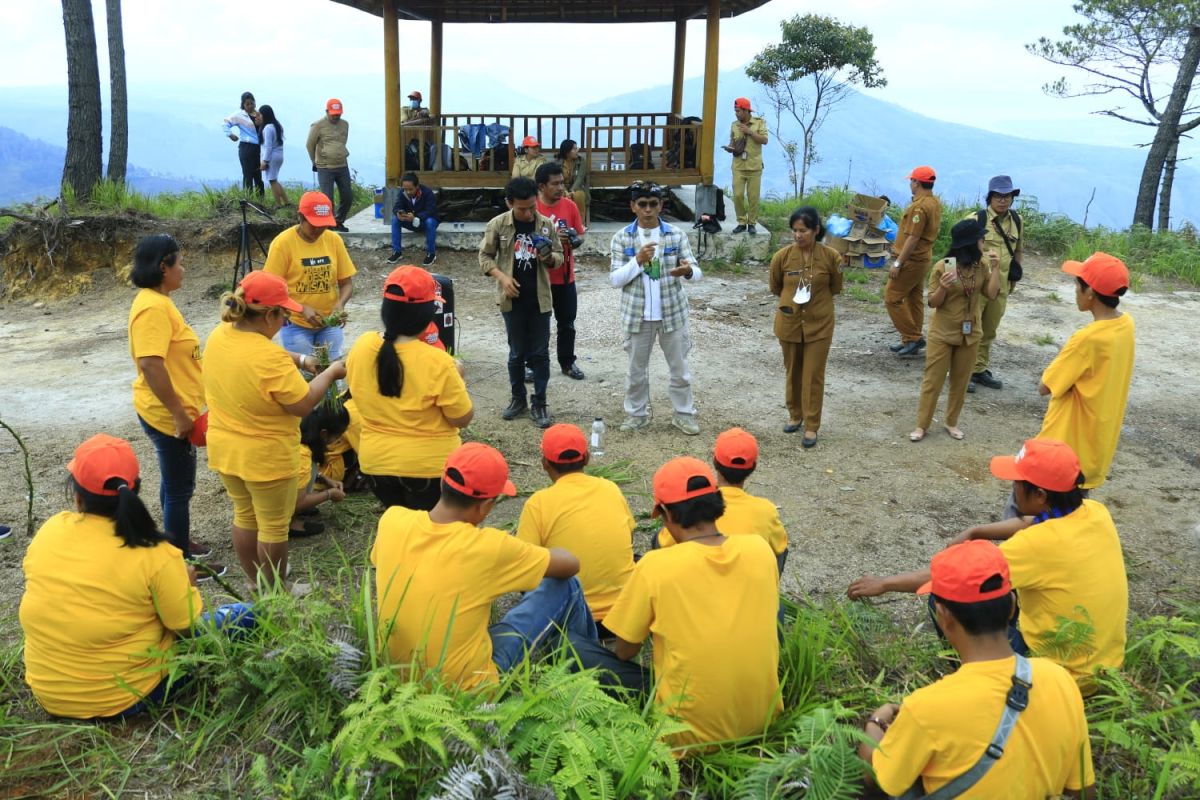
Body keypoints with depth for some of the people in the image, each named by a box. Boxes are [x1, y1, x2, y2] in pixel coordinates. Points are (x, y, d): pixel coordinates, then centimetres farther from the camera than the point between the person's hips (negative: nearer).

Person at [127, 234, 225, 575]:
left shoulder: (157, 301, 9)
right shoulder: (153, 307, -23)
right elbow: (151, 365, -30)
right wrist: (179, 413, -25)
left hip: (172, 411, 10)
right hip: (168, 414, -10)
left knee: (175, 483, 22)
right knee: (180, 487, 2)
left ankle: (178, 542, 37)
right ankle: (182, 561, 15)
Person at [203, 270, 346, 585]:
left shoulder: (218, 336, -6)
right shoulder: (270, 358, -31)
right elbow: (303, 405, -23)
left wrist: (300, 360, 4)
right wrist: (330, 373, -9)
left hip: (223, 449, 8)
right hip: (266, 458, -7)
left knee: (244, 515, 23)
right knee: (273, 525, 11)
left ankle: (256, 583, 38)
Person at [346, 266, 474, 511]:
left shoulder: (361, 347, -9)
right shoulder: (436, 362, -25)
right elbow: (463, 419, -14)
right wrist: (455, 377, -1)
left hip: (376, 460, 5)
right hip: (429, 465, -5)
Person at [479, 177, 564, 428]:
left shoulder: (546, 224, -2)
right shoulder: (498, 225, -6)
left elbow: (559, 256, 5)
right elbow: (485, 256, 1)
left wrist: (549, 257, -19)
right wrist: (502, 276, -15)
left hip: (540, 299, 1)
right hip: (512, 299, -1)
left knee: (540, 353, 4)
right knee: (517, 353, 10)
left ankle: (539, 403, 13)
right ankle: (518, 399, 26)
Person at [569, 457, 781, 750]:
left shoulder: (656, 565, -15)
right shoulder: (760, 549, -4)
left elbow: (625, 653, -3)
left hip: (693, 733, -3)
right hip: (764, 720, 4)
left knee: (575, 646, 4)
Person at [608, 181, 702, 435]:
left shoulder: (677, 235, -3)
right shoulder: (621, 238, -4)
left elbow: (697, 272, -7)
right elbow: (614, 280, -7)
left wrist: (687, 271, -31)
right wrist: (638, 261, -21)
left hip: (673, 313, 0)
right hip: (637, 314, 0)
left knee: (679, 367, 9)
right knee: (636, 368, 11)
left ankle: (684, 413, 24)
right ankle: (636, 413, 27)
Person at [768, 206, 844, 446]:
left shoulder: (831, 257, -13)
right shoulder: (782, 257, -11)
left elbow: (835, 288, 4)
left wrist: (815, 300, 4)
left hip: (819, 324, -2)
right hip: (789, 323, 2)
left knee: (814, 376, 4)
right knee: (792, 372, 17)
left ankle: (811, 426, 14)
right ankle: (795, 415, 36)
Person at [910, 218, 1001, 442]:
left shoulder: (982, 265, -2)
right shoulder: (942, 267, -15)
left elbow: (992, 294, -8)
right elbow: (933, 303, -10)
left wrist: (995, 268, -15)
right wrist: (943, 287, -30)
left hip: (970, 333, 4)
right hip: (942, 333, -4)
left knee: (960, 381, 12)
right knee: (933, 380, 1)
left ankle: (951, 421, 27)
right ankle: (922, 425, 10)